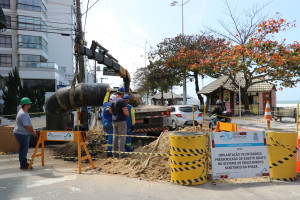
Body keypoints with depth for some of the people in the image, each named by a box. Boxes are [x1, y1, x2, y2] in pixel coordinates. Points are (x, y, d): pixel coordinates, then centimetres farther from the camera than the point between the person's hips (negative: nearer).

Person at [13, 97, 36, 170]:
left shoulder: (23, 112, 10)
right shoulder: (23, 114, -24)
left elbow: (29, 124, 17)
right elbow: (27, 126, -27)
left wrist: (32, 130, 13)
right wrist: (33, 132, -13)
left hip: (23, 134, 11)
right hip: (22, 134, -11)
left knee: (24, 149, 17)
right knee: (24, 149, -3)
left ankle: (24, 163, 28)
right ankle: (23, 165, 6)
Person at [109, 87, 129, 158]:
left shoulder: (113, 100, 9)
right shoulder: (121, 100, -15)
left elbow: (110, 111, 19)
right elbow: (126, 112, -19)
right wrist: (127, 114, 2)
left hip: (114, 120, 8)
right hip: (121, 121, -8)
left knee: (115, 137, 13)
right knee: (122, 137, -2)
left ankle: (114, 153, 19)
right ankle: (121, 153, 0)